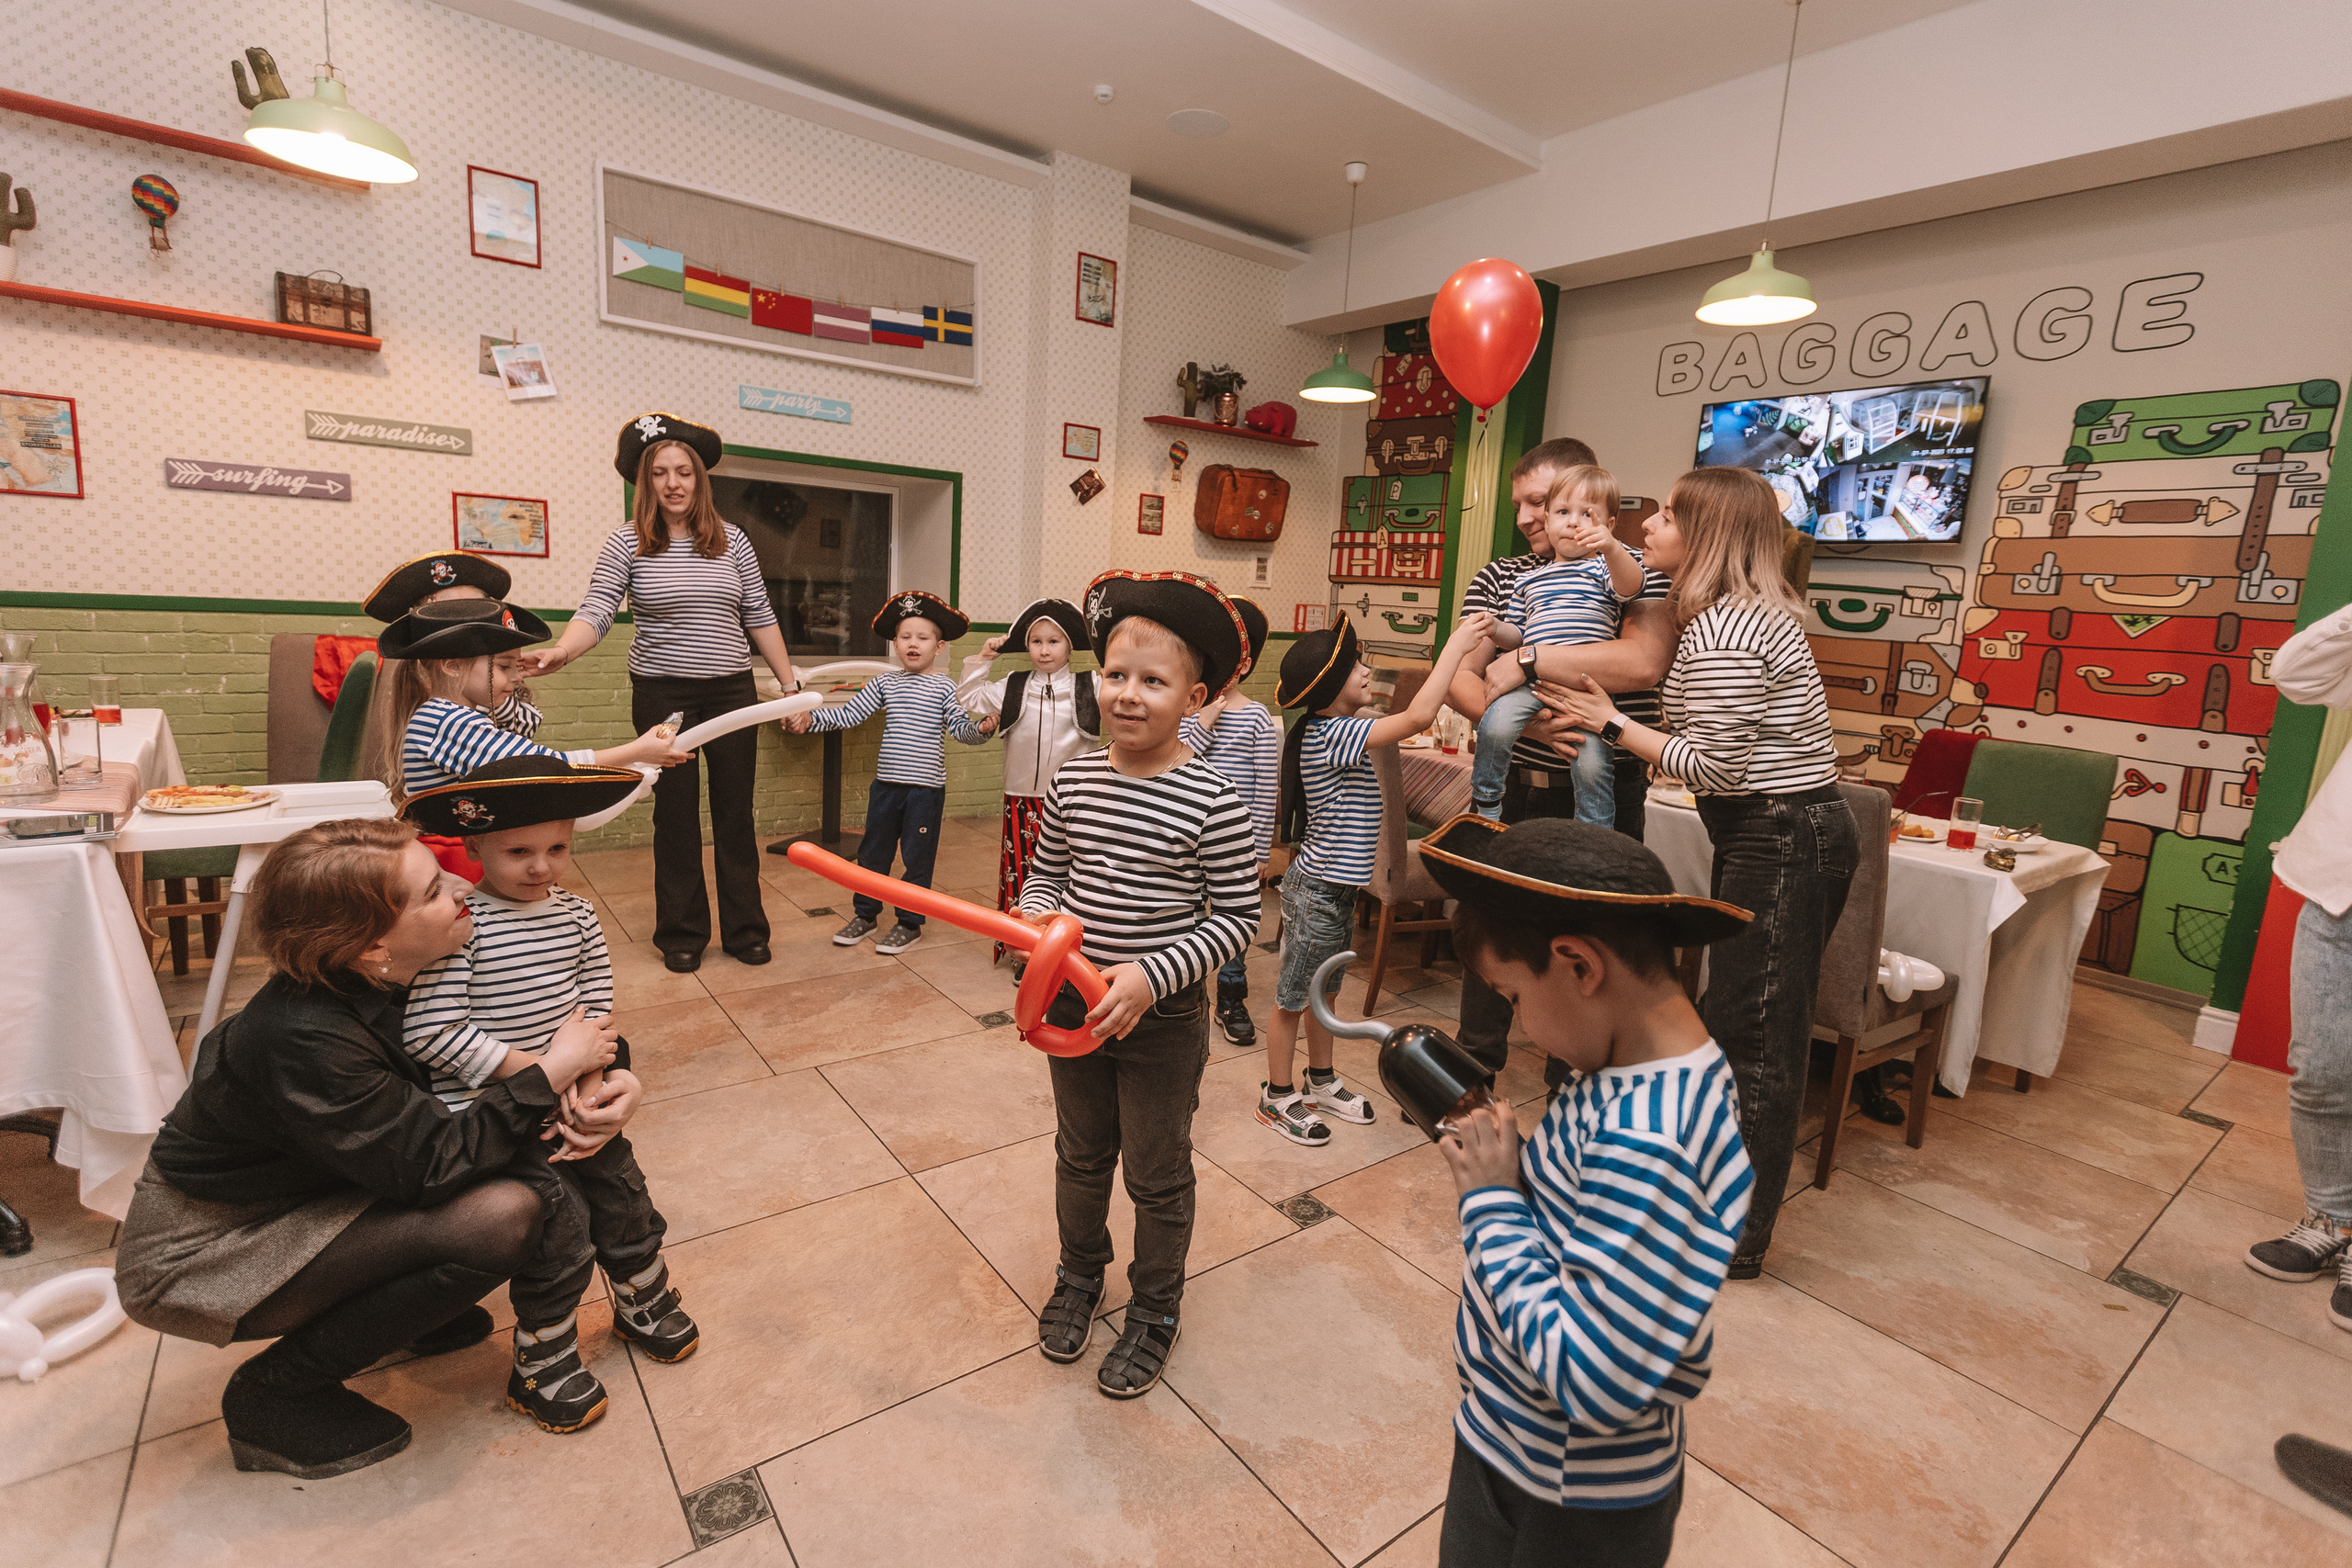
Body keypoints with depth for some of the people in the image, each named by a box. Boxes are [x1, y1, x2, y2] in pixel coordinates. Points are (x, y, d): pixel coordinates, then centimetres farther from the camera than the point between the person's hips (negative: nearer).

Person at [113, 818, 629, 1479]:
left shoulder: (389, 981, -11)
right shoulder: (305, 1041, -33)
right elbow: (432, 1166, -30)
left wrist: (575, 1098, -17)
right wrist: (553, 1072, -25)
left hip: (297, 1191, 8)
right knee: (499, 1217, -26)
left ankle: (403, 1312, 14)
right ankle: (273, 1393, -5)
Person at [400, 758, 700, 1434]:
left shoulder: (576, 916, -1)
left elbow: (597, 1009, 1)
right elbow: (431, 1032, -22)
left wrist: (589, 1088, -10)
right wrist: (533, 1070, -21)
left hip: (565, 1097, 6)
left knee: (622, 1194, 13)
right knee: (559, 1218, -6)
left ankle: (645, 1304, 40)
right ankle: (543, 1364, 18)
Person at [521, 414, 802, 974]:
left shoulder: (731, 539, 5)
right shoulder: (628, 543, -2)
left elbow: (759, 616, 8)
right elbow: (597, 611, -11)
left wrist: (790, 683, 6)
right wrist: (559, 651, -31)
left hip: (732, 691, 2)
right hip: (662, 693, -2)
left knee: (735, 813, 7)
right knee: (676, 817, 6)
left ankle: (744, 930, 20)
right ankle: (682, 934, 21)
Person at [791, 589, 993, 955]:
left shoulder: (944, 687, -5)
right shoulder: (884, 684, 5)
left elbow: (961, 728, -12)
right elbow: (848, 714, 3)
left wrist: (982, 728, -32)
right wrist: (809, 719, -8)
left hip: (926, 787, -4)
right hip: (886, 784, 4)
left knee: (917, 857, 5)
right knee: (872, 851, 14)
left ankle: (910, 924, 19)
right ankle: (864, 915, 30)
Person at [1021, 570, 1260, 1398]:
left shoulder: (1211, 798, -18)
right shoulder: (1074, 780, -5)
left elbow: (1238, 917, -15)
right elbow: (1044, 872, 8)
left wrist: (1152, 975, -23)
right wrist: (1036, 914, -13)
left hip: (1163, 1015, -4)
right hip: (1073, 1002, 4)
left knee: (1157, 1174, 15)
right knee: (1080, 1155, 24)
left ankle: (1157, 1309, 40)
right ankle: (1080, 1274, 51)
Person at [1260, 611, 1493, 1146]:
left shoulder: (1338, 729, 7)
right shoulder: (1332, 734, -24)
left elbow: (1410, 715, 15)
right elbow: (1418, 716, -32)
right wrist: (1456, 644, -23)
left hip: (1337, 887, 10)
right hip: (1318, 890, -10)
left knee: (1325, 990, 22)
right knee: (1293, 996, 5)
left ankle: (1321, 1081, 37)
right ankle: (1277, 1097, 20)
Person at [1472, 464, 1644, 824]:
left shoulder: (1604, 567, 11)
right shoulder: (1528, 581, 23)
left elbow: (1630, 588, -12)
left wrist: (1612, 549, -31)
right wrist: (1495, 629, 2)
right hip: (1534, 680, 3)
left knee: (1592, 759, -19)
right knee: (1495, 722, -24)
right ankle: (1484, 808, -4)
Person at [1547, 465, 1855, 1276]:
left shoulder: (1724, 633, -20)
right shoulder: (1749, 613, 12)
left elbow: (1713, 765, -21)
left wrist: (1614, 725, -12)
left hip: (1782, 841, -11)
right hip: (1783, 833, 11)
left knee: (1755, 1039, 0)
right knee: (1734, 1020, 19)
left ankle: (1736, 1241, 15)